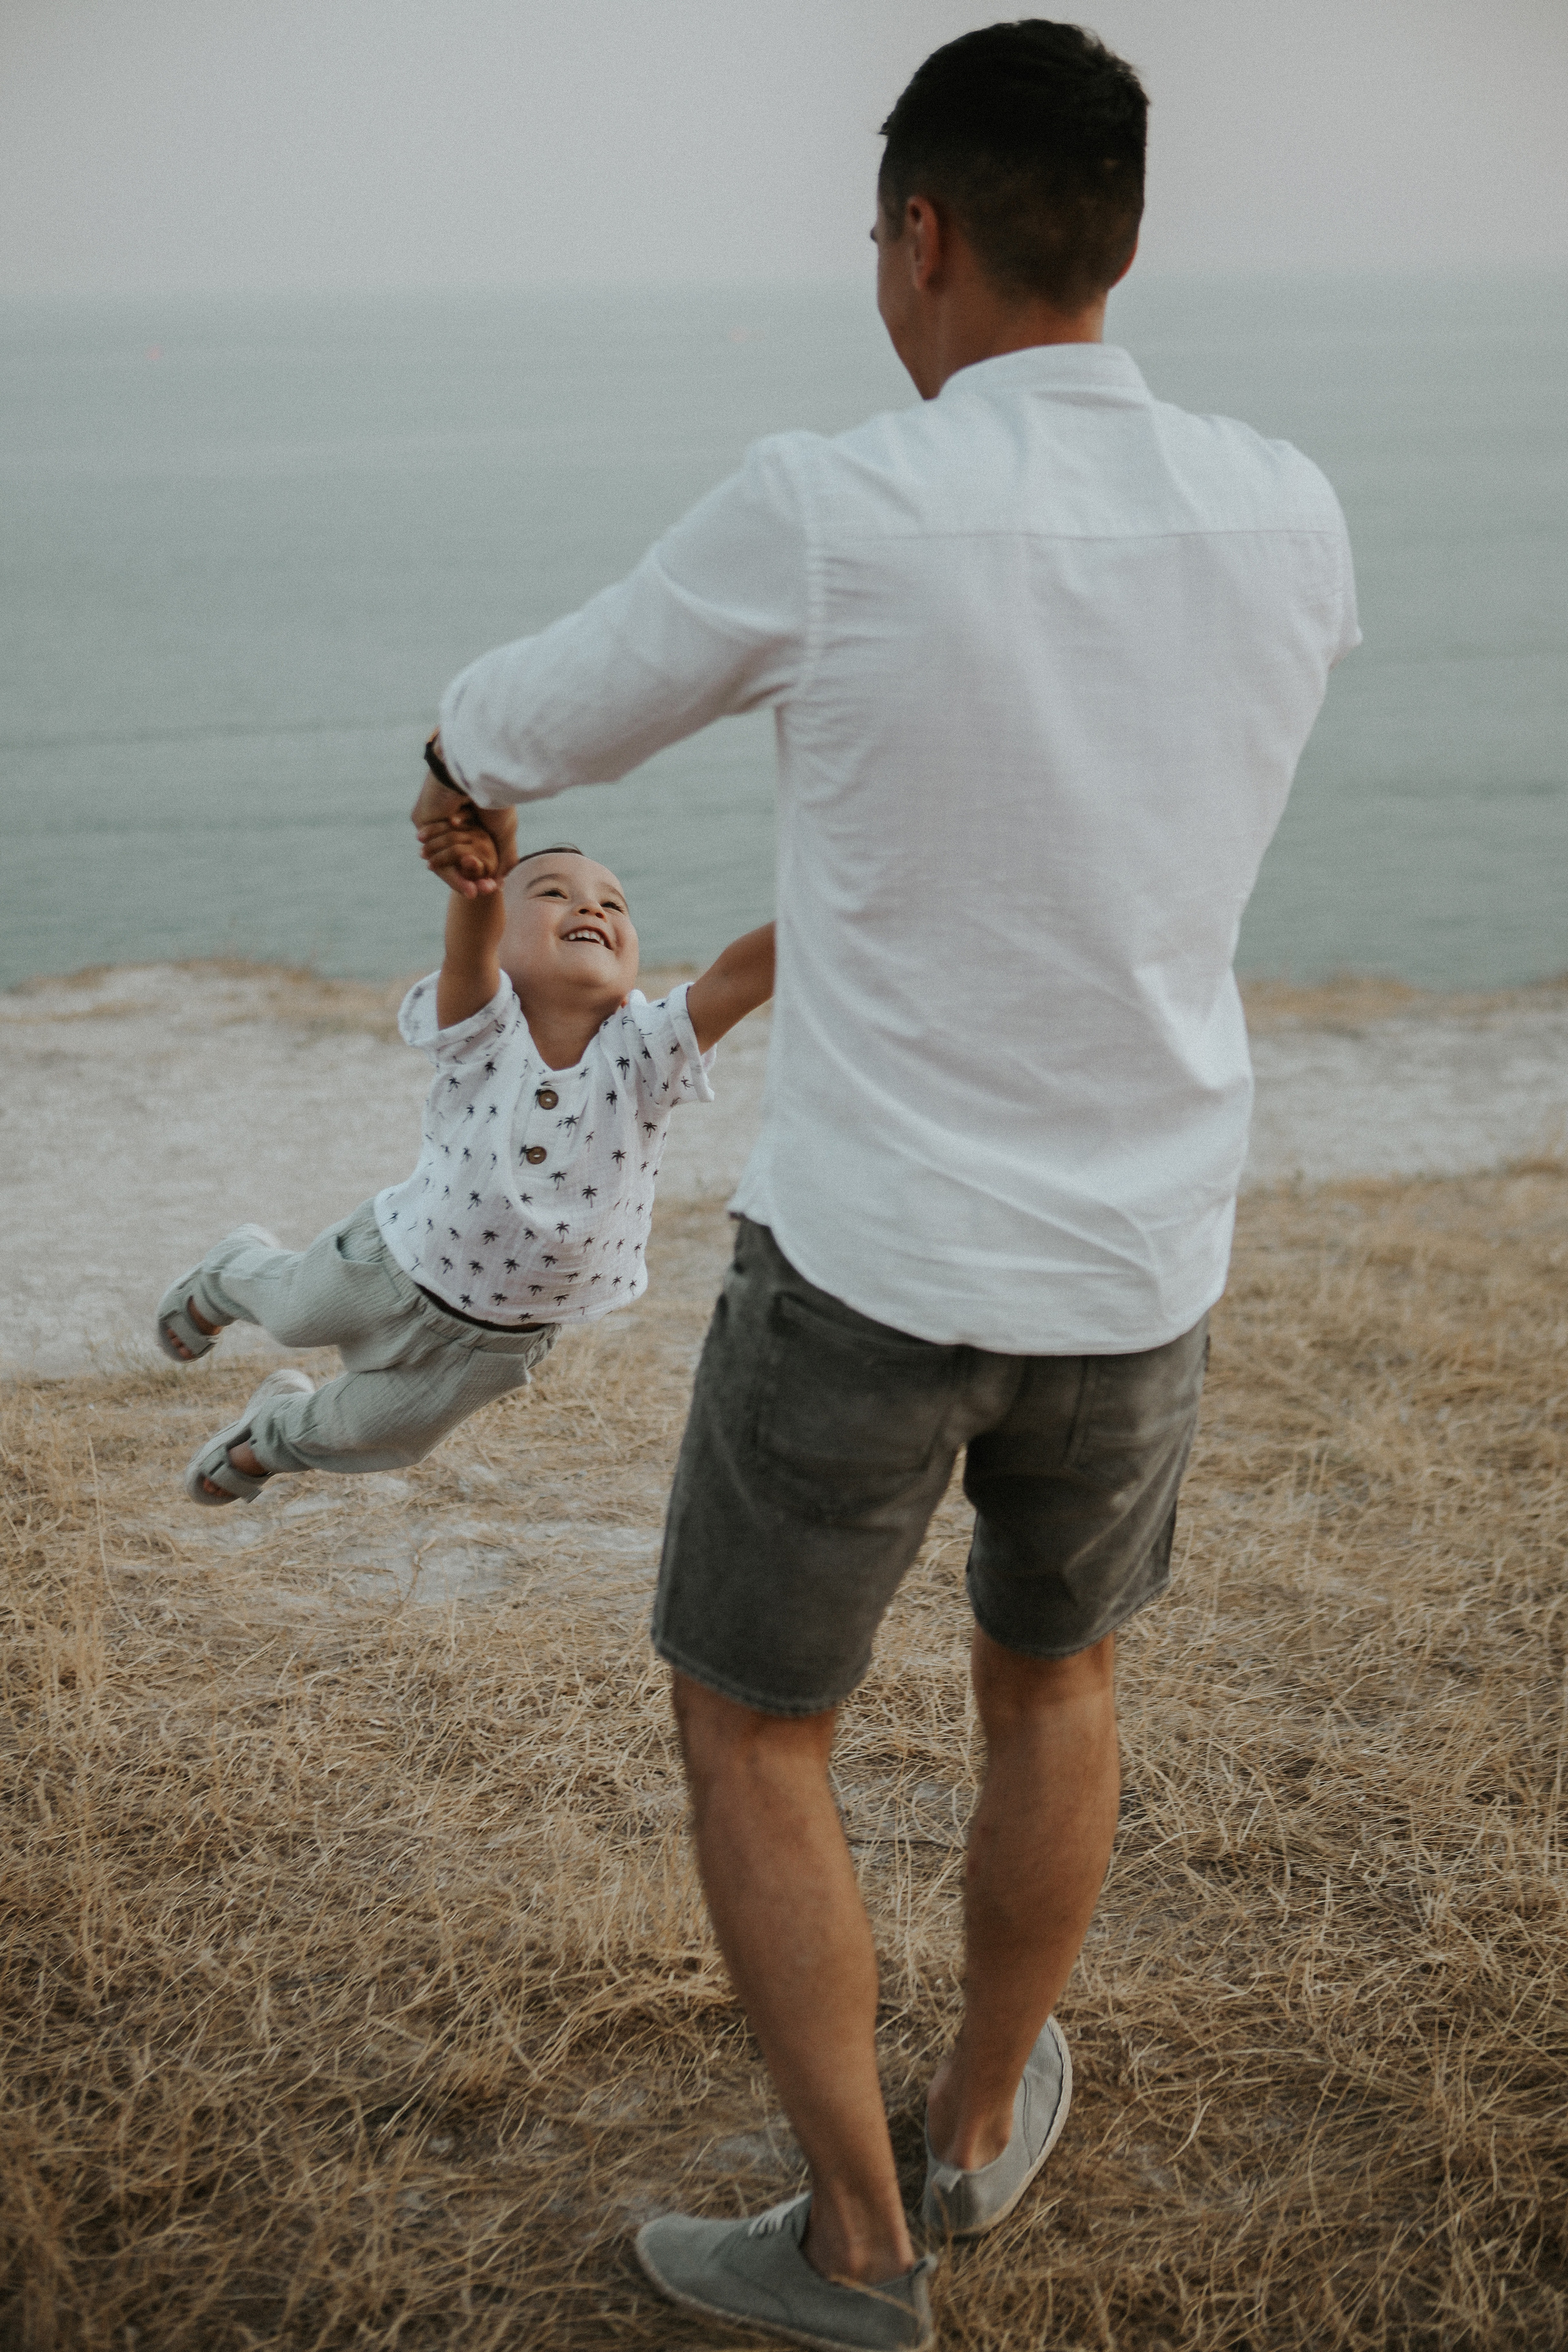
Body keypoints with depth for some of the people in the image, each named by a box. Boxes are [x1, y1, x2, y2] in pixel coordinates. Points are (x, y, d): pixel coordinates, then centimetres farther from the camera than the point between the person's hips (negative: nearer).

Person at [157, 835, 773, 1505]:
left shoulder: (644, 1053, -28)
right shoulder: (481, 1029, -30)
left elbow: (735, 976, -44)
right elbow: (468, 950, -52)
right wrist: (477, 887, -73)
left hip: (501, 1341, 2)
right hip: (397, 1268, -1)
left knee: (371, 1437, 23)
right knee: (292, 1311, 29)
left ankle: (271, 1439, 56)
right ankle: (231, 1274, 65)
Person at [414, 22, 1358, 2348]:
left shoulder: (824, 514, -18)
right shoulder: (1290, 522, -5)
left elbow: (558, 705, -1)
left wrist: (463, 774, 24)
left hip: (862, 1267, -4)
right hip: (1141, 1273, 4)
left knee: (749, 1725, 17)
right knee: (1054, 1680, 27)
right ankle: (985, 2119, 45)